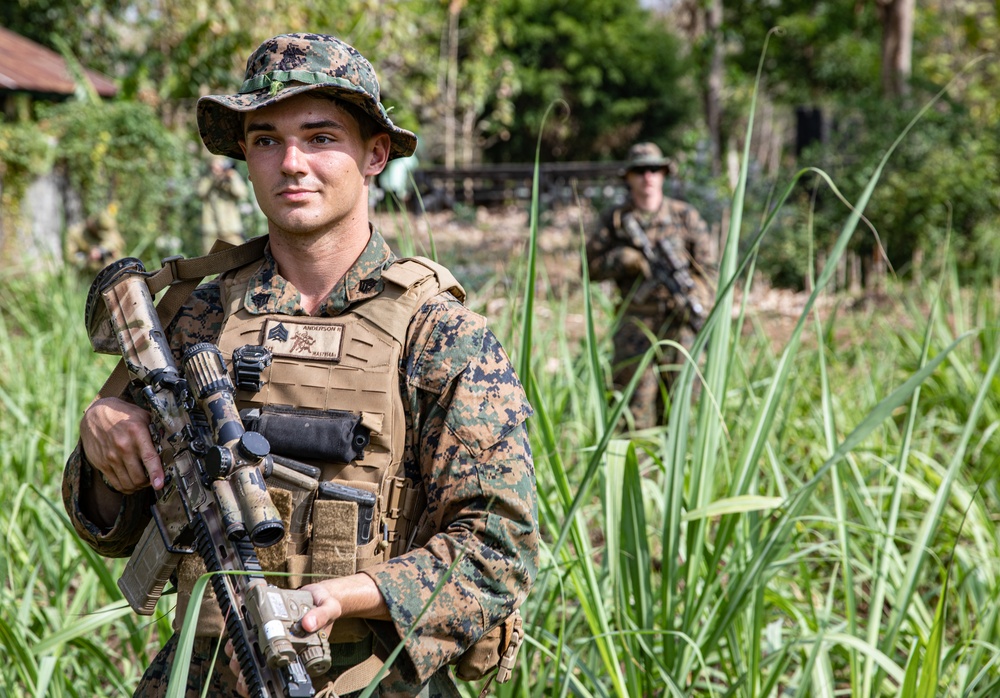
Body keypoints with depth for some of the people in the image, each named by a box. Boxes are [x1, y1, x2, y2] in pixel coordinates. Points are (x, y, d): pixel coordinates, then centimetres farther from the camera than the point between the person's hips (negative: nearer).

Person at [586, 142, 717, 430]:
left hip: (679, 321, 1)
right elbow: (591, 266, 3)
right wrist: (624, 260, -14)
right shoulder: (614, 219, 6)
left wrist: (695, 300, -11)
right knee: (636, 403, -7)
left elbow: (708, 267, 6)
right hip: (636, 322, -1)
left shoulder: (685, 215, 7)